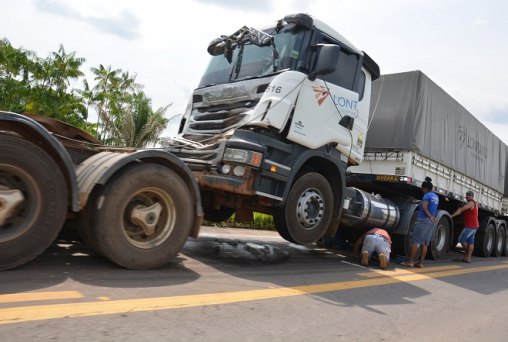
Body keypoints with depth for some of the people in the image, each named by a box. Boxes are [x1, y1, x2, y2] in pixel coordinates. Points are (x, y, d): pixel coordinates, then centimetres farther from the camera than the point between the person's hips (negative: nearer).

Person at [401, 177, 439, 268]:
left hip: (423, 220, -8)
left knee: (415, 241, -5)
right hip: (431, 222, 8)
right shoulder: (436, 197, 16)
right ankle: (420, 263, 8)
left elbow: (424, 207, -20)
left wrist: (429, 216, -14)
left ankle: (410, 261, -6)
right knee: (424, 243, 8)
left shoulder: (427, 195, -9)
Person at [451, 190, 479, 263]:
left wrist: (451, 216, -30)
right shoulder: (475, 203, 16)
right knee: (470, 242, 6)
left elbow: (461, 210, -25)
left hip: (469, 226, -10)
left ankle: (467, 256, 12)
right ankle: (468, 258, 5)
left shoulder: (470, 203, -15)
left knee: (461, 239, -2)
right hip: (474, 226, 10)